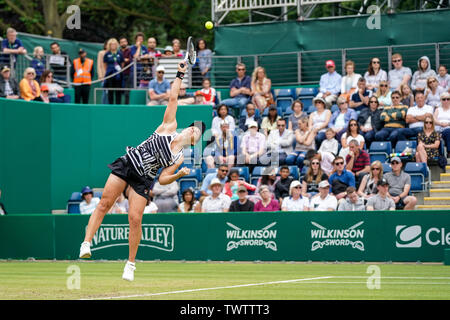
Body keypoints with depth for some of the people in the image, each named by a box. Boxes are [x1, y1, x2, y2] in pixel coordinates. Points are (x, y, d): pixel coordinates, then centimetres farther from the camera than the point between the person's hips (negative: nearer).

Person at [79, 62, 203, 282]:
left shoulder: (179, 158, 7)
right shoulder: (169, 127, 6)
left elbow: (163, 179, 4)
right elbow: (173, 98, 7)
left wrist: (180, 175, -11)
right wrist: (180, 75, 6)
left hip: (143, 180, 0)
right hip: (127, 164, 0)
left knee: (135, 219, -9)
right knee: (104, 204, -11)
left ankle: (130, 264, 5)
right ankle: (86, 243, -10)